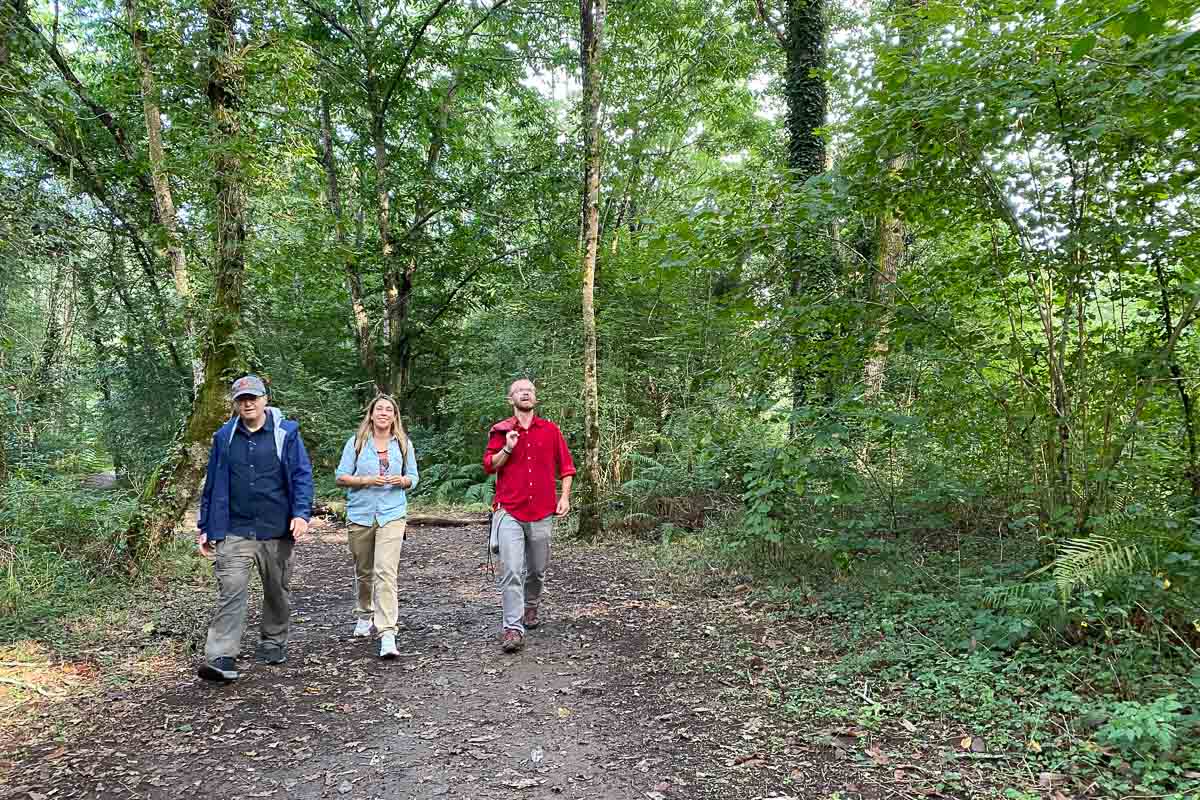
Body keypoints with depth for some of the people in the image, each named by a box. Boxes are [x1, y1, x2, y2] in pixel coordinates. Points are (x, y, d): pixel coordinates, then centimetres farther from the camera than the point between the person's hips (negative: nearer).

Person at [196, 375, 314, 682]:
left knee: (277, 591, 13)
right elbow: (212, 486, 11)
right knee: (230, 591, -10)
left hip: (277, 531, 0)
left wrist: (301, 513, -18)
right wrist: (205, 528, 10)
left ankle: (273, 643, 32)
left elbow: (302, 475, -5)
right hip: (234, 532, 1)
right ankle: (221, 658, -9)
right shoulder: (224, 437, 6)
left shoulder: (286, 433, -2)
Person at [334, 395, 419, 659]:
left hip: (392, 514, -1)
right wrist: (368, 480, -15)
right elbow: (341, 477, 1)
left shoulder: (404, 444, 7)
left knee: (386, 572, -14)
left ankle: (387, 634, -16)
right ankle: (364, 615, 41)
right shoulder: (356, 442, 2)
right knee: (363, 571, 15)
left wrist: (401, 481, -9)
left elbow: (413, 477, 13)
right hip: (360, 515, 1)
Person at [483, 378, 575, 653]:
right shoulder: (500, 431, 5)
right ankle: (513, 628, -9)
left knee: (537, 570, 14)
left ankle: (531, 607, 40)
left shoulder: (550, 430, 7)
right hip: (509, 512, -2)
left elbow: (565, 466, 12)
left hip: (542, 513, 2)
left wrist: (564, 497, 3)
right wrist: (508, 448, -12)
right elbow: (488, 466, 3)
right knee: (511, 571, -12)